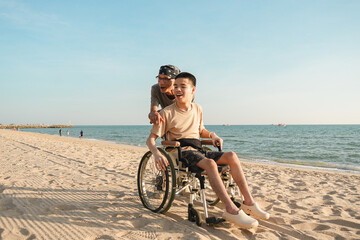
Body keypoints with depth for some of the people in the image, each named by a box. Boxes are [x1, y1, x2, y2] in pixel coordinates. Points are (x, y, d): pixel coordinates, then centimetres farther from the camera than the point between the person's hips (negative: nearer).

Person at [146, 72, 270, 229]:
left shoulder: (197, 109, 14)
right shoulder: (167, 113, -3)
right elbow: (150, 139, -4)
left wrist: (212, 135, 9)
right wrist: (157, 154, -25)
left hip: (197, 151, 6)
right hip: (181, 152, -5)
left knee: (231, 156, -16)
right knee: (210, 163, -34)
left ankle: (248, 203, -15)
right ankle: (231, 210, -34)